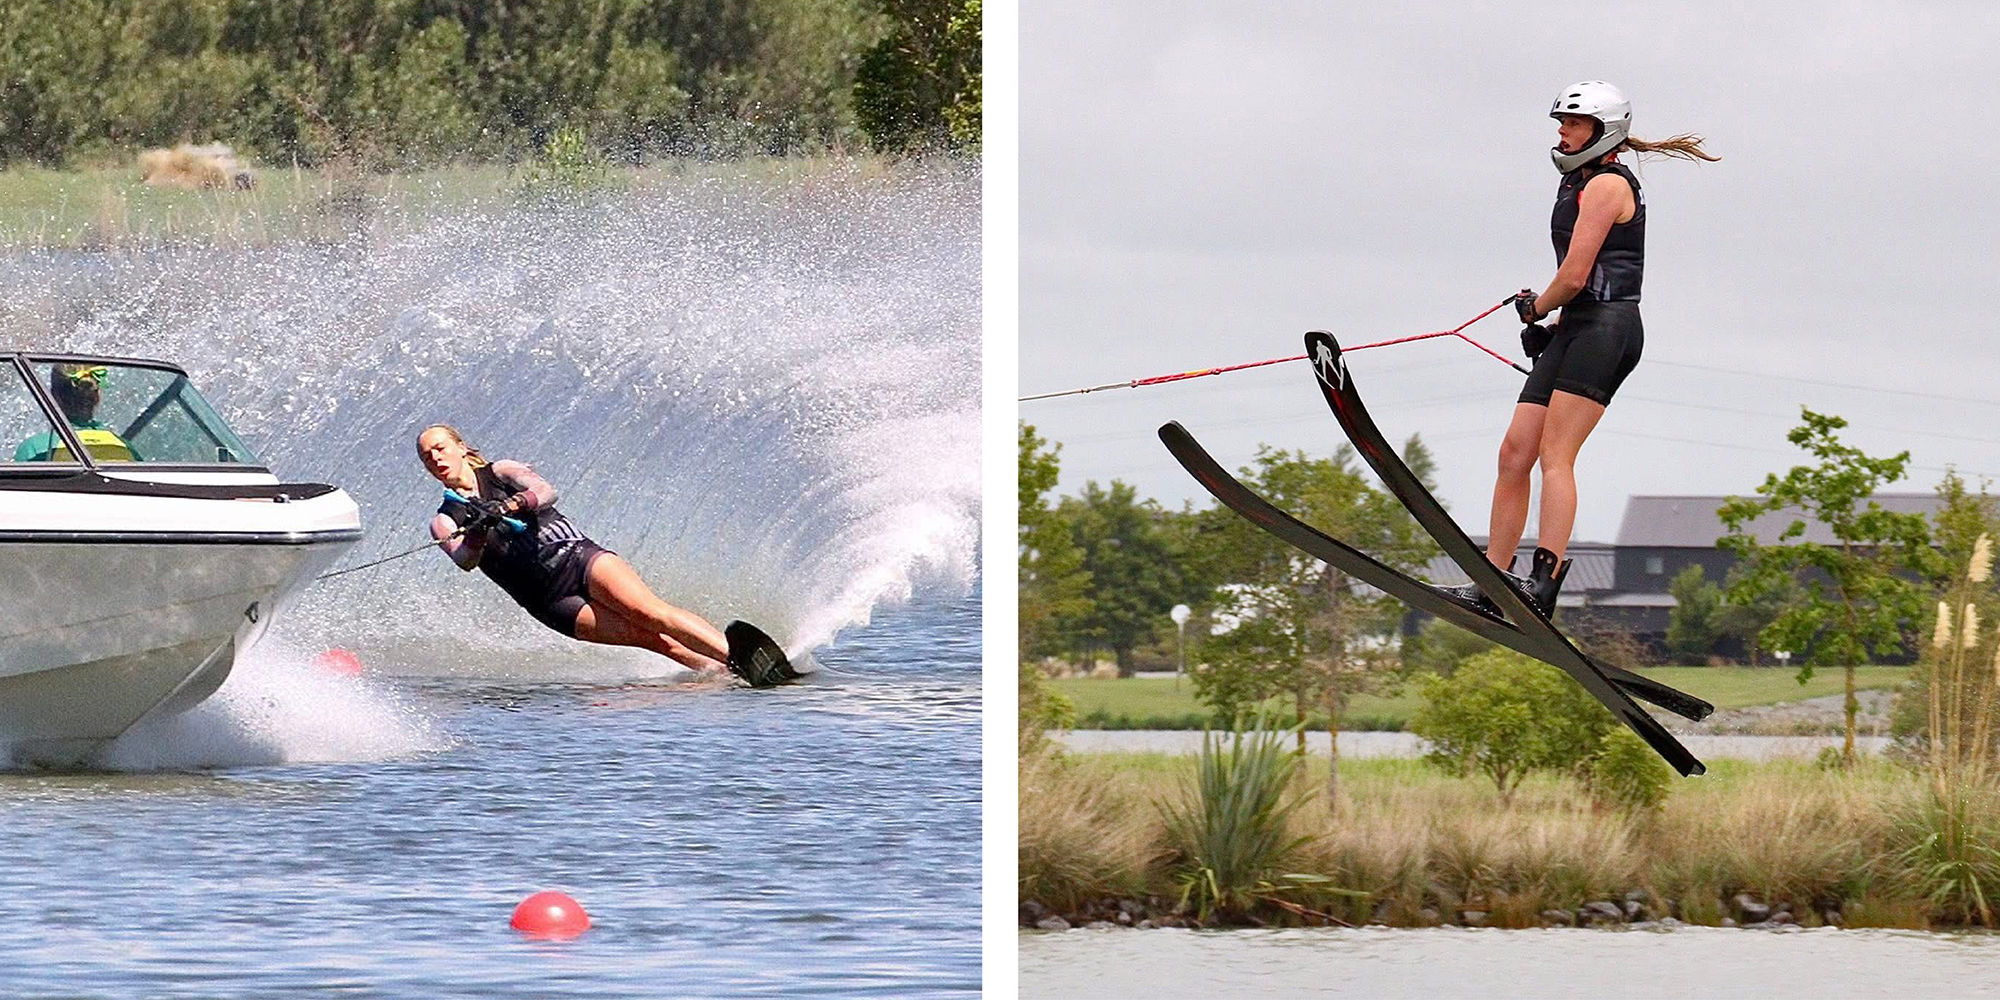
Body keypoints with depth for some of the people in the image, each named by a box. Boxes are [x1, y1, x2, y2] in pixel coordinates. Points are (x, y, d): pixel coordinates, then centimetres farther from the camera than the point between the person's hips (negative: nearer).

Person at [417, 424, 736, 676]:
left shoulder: (500, 473, 13)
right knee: (652, 638, -19)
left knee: (652, 614, -24)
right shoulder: (444, 523, 12)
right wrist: (477, 534, -32)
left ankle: (734, 654, -33)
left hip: (577, 554, 0)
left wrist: (515, 503, -29)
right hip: (552, 600, 0)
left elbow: (545, 491, -7)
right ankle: (723, 670, -28)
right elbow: (465, 560, -9)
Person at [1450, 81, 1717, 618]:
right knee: (1515, 452, 1)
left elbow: (1575, 276, -15)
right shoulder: (1581, 184, 23)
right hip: (1574, 332, 10)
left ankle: (1545, 581, -27)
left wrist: (1535, 309, 3)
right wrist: (1546, 321, 14)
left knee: (1555, 455, -18)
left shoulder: (1606, 184, -8)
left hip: (1604, 328, -10)